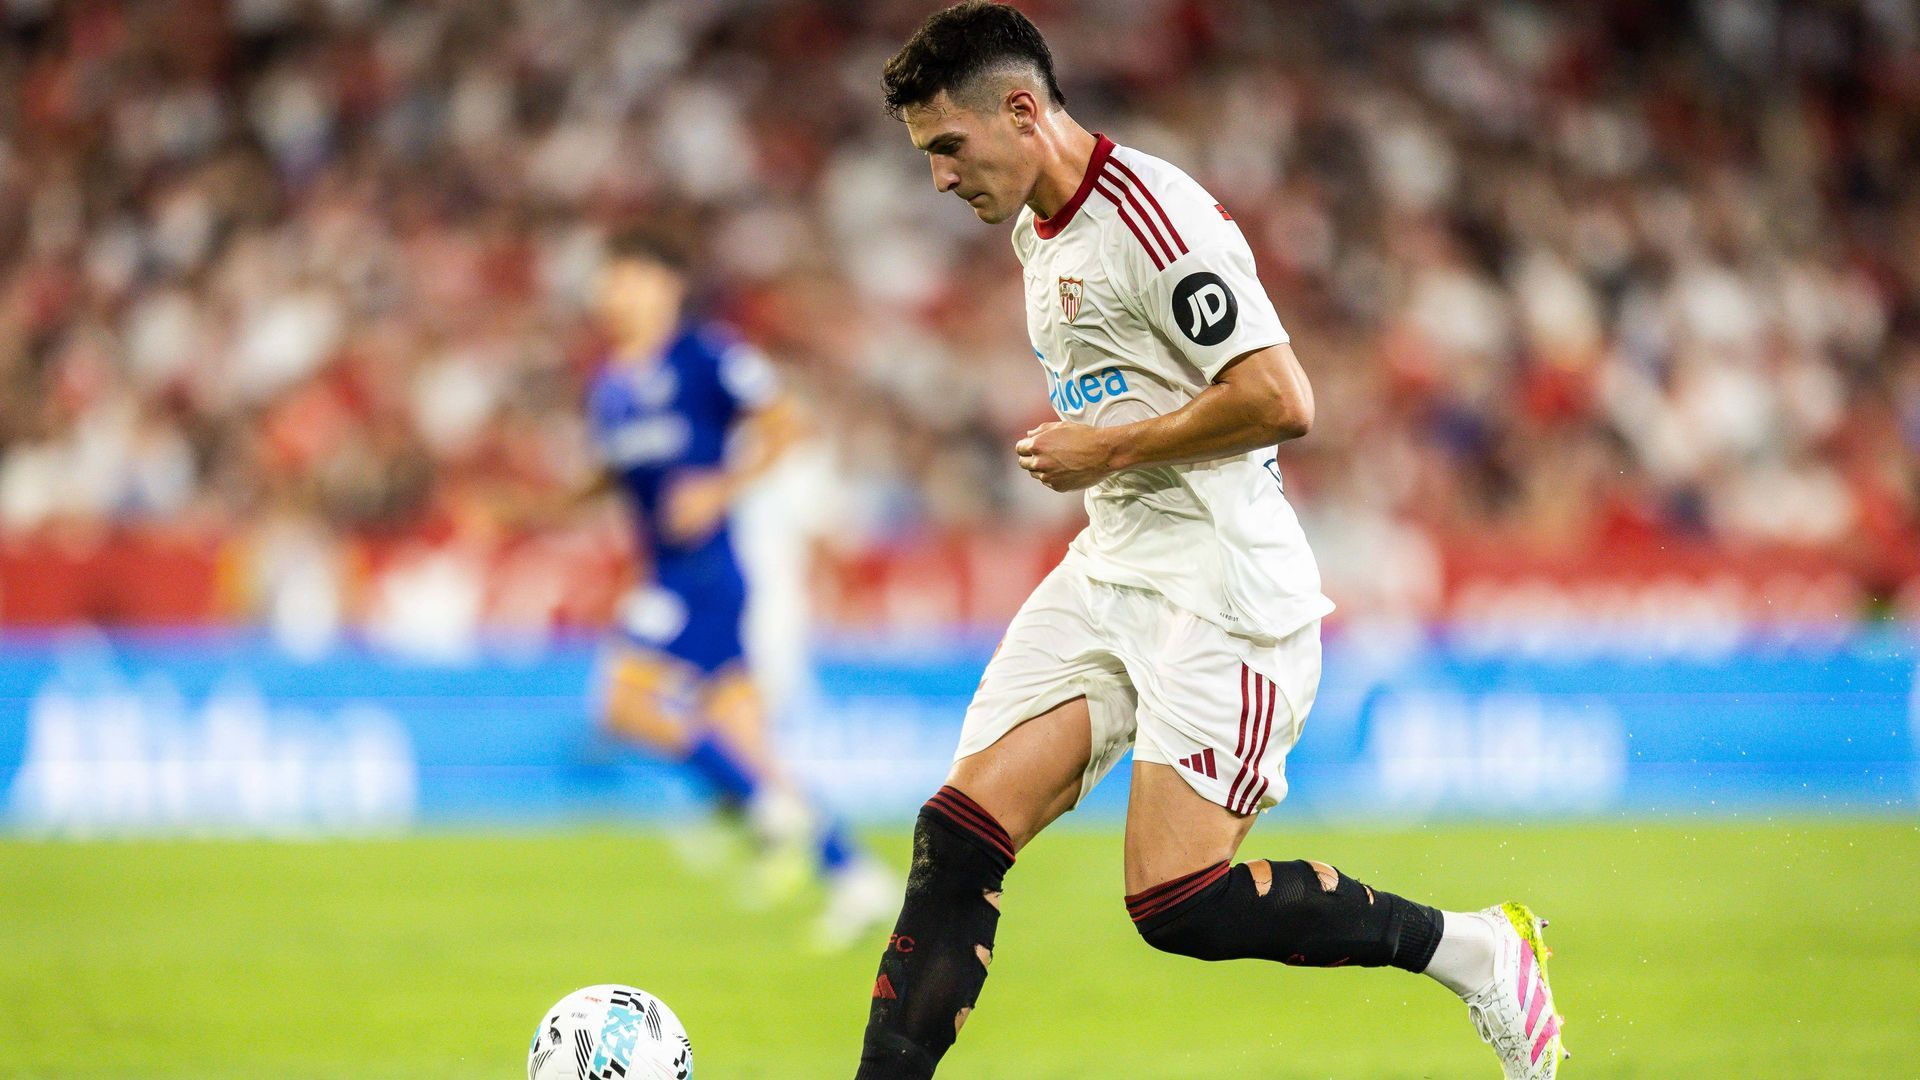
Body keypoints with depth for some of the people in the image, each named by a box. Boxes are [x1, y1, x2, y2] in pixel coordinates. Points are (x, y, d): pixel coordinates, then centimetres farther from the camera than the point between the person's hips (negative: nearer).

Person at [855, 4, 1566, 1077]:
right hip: (1107, 575, 9)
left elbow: (1281, 401, -22)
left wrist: (1108, 450, -13)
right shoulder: (1038, 231, 16)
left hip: (1221, 588, -9)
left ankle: (1476, 949, 2)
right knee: (959, 833, -5)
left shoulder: (1152, 216, -16)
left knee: (1177, 902, -14)